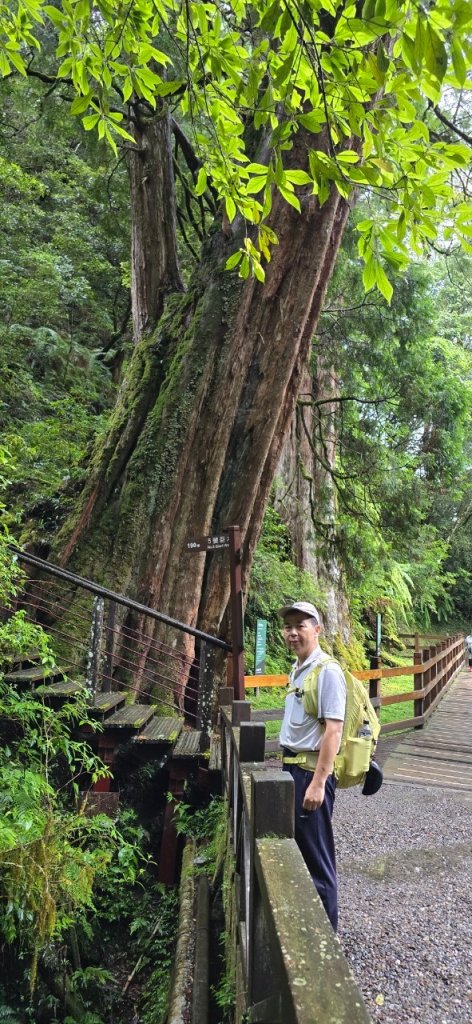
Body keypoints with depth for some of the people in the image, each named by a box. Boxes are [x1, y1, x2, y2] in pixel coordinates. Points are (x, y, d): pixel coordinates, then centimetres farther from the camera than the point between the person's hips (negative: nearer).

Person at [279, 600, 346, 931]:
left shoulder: (328, 671, -16)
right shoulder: (297, 671, 11)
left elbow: (333, 731, -21)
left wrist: (318, 782, -24)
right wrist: (287, 768, 17)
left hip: (312, 771, -9)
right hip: (292, 768, 9)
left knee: (317, 856, 3)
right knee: (295, 850, 19)